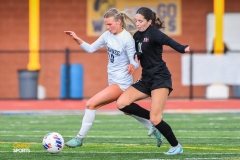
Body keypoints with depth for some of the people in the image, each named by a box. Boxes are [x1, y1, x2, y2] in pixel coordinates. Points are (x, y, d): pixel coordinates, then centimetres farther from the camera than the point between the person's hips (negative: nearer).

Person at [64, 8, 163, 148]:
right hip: (114, 82, 9)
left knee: (91, 104, -15)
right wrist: (77, 39, -4)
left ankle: (80, 138, -7)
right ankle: (153, 128, 39)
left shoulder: (127, 39, -19)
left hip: (121, 83, -9)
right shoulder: (107, 35, 1)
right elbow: (91, 49, 10)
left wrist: (132, 66, -40)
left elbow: (136, 63, -17)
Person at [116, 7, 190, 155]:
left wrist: (182, 49, -51)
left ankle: (176, 146, 8)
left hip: (160, 79, -8)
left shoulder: (153, 33, -13)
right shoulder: (137, 36, 10)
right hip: (146, 80, 8)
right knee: (122, 103, -9)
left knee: (155, 119, -12)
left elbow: (168, 41, -34)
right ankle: (153, 118, 8)